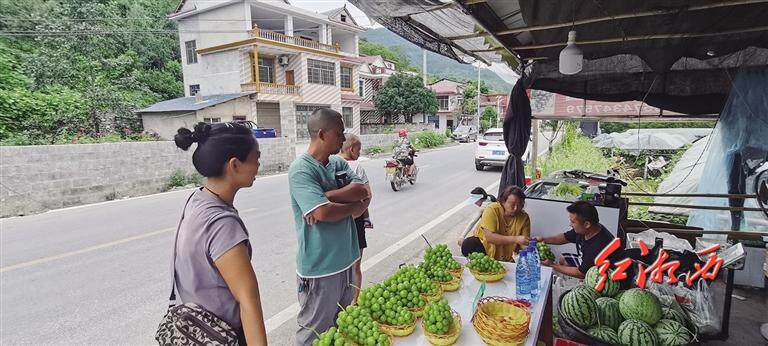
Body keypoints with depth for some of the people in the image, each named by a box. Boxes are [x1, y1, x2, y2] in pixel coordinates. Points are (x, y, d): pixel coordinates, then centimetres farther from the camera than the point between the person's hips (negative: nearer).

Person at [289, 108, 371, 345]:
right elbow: (323, 212, -28)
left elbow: (365, 193, -8)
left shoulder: (340, 163, 6)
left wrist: (325, 197, -20)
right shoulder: (301, 170, -18)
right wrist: (354, 204, -11)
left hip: (346, 261, 7)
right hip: (319, 269, -7)